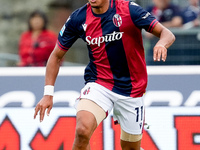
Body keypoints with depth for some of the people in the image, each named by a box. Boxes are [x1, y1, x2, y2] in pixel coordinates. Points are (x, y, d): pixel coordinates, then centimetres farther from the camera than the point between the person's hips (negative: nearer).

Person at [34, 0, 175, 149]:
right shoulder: (78, 18, -5)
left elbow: (168, 34, -13)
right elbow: (56, 56, 6)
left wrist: (162, 44, -38)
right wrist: (48, 93, -2)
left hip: (132, 88, 0)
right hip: (98, 84, 0)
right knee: (82, 130, -28)